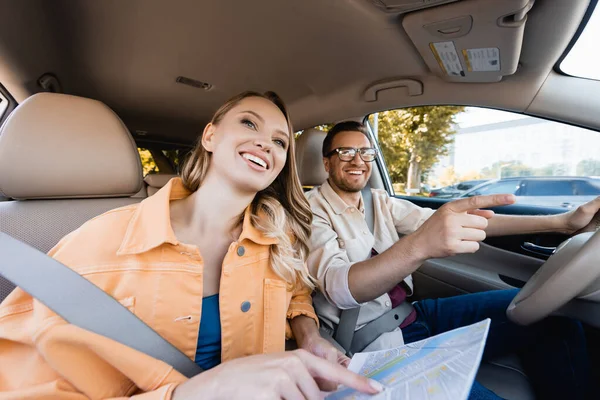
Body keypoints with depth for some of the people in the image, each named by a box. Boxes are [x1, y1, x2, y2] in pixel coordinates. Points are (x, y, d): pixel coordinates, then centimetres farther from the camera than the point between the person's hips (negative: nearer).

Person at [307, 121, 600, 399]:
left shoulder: (378, 201, 8)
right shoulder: (312, 209, -12)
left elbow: (441, 220, 0)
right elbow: (337, 286, -29)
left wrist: (561, 222, -6)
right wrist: (419, 245, -45)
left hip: (409, 313, 7)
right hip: (371, 337, -6)